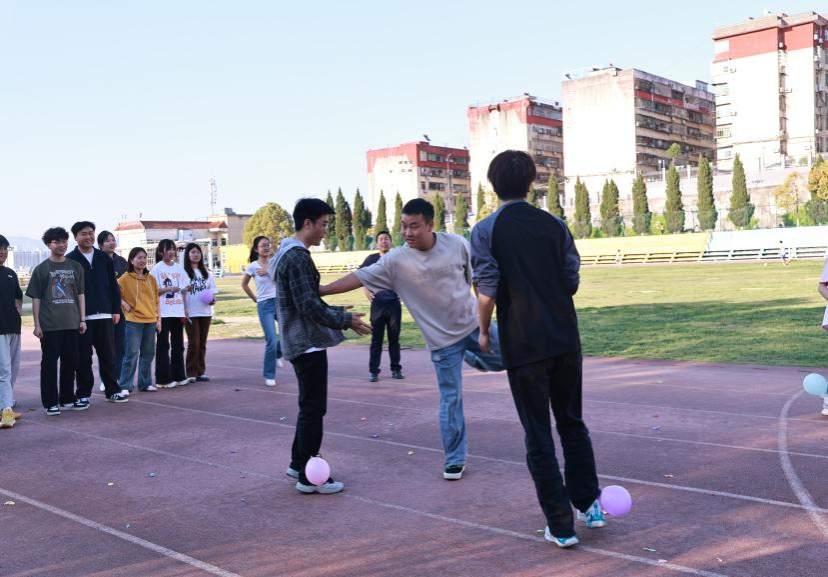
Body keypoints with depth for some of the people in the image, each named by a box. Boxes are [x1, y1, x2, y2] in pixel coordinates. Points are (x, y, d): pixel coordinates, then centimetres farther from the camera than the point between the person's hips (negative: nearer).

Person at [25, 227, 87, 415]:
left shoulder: (76, 267, 9)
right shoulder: (41, 269, 1)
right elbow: (36, 298, 1)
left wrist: (82, 319, 6)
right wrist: (37, 324, -4)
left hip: (72, 324, 3)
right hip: (49, 325, -3)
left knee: (70, 362, 9)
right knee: (49, 363, 1)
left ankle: (67, 399, 20)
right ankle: (50, 403, 8)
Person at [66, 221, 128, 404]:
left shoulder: (104, 258, 9)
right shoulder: (70, 260, -1)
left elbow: (113, 285, 11)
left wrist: (116, 309, 6)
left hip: (104, 315, 3)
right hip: (81, 316, -3)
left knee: (108, 355, 7)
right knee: (83, 358, 4)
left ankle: (112, 390, 16)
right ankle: (83, 394, 13)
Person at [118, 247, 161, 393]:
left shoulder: (151, 279, 12)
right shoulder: (126, 278, -2)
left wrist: (158, 319, 11)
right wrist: (124, 304, -12)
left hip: (150, 321, 5)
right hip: (133, 321, -5)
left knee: (148, 354, 9)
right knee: (132, 354, -7)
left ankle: (145, 383, 18)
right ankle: (125, 385, -1)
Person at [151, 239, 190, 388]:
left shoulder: (179, 267, 10)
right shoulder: (157, 268, -3)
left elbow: (184, 290, 12)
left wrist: (185, 311, 7)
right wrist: (168, 289, -19)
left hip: (178, 311, 5)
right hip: (163, 312, -5)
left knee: (178, 344, 10)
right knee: (163, 345, 0)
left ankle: (179, 376, 18)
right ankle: (163, 379, 3)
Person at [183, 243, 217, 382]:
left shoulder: (205, 272, 14)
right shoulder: (184, 272, -2)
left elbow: (212, 290, 16)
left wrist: (213, 299, -4)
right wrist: (183, 312, -17)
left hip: (205, 312, 5)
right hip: (191, 313, -5)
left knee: (202, 344, 7)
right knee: (194, 343, -7)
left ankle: (200, 372, 12)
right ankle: (191, 373, -1)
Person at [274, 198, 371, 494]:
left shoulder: (288, 252, 15)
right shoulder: (298, 256, -18)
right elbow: (309, 305, -23)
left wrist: (339, 313, 17)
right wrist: (346, 320, -15)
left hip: (301, 341, 10)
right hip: (308, 343, -10)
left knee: (309, 407, 18)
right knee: (313, 409, -4)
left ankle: (298, 464, 27)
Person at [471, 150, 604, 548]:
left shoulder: (486, 231, -7)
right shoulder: (554, 225, 3)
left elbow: (487, 291, -12)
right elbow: (572, 281, 5)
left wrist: (484, 332, 4)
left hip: (522, 345, -3)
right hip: (565, 339, 3)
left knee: (538, 435, 6)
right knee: (572, 423, 21)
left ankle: (561, 525, 10)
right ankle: (588, 505, 25)